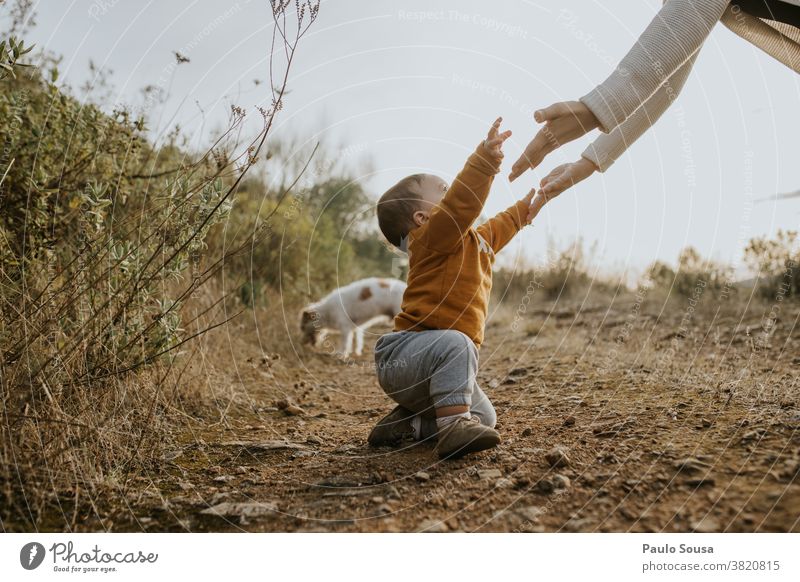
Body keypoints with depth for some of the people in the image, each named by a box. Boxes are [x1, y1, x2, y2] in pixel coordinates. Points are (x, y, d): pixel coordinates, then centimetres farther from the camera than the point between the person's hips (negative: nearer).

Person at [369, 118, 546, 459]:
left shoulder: (473, 240, 21)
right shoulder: (433, 237, -10)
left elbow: (496, 229, 44)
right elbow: (461, 203, -30)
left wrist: (522, 212, 53)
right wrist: (485, 158, -35)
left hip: (437, 358, 10)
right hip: (405, 354, -10)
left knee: (484, 418, 9)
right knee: (455, 344, -39)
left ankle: (407, 423, 10)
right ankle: (454, 426, -42)